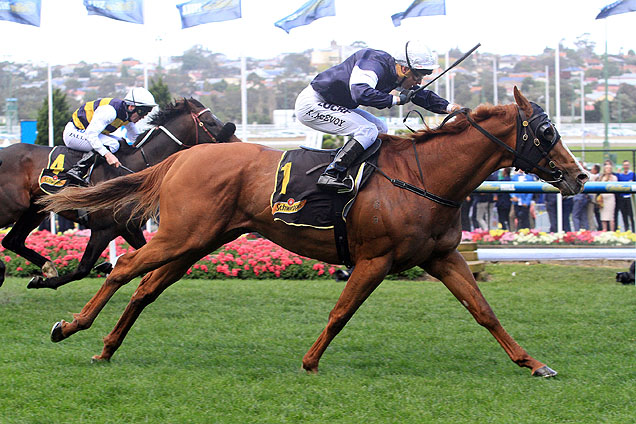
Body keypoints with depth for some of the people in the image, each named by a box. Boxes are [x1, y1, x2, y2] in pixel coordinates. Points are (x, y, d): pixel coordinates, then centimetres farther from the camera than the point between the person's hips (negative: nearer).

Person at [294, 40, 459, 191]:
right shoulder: (375, 63, -25)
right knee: (368, 131, -21)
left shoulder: (394, 73, 3)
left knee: (381, 129, 10)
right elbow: (361, 93, -42)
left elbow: (423, 96, 16)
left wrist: (448, 107, 0)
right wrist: (396, 99, -29)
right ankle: (330, 175, -26)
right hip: (312, 104, -10)